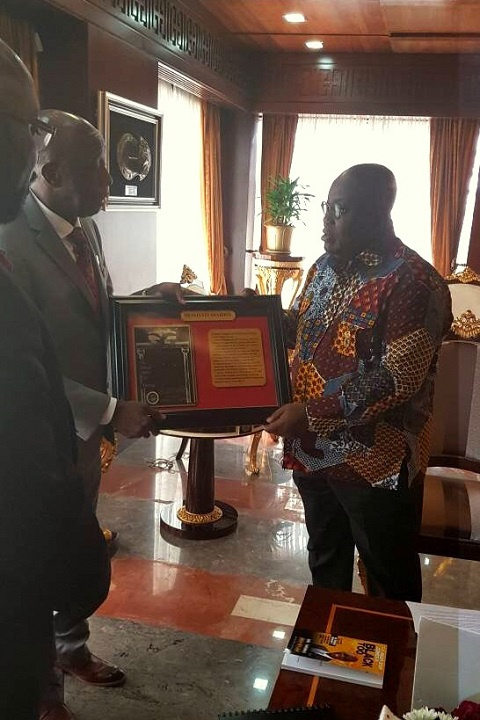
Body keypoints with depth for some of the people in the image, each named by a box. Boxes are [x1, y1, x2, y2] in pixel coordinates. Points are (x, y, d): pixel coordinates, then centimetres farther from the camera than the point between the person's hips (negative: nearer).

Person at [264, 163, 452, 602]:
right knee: (324, 560, 26)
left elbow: (398, 380, -24)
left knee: (389, 582, 14)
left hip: (376, 461, -7)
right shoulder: (326, 266, 6)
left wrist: (312, 414, -25)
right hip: (313, 451, 8)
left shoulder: (414, 281, -19)